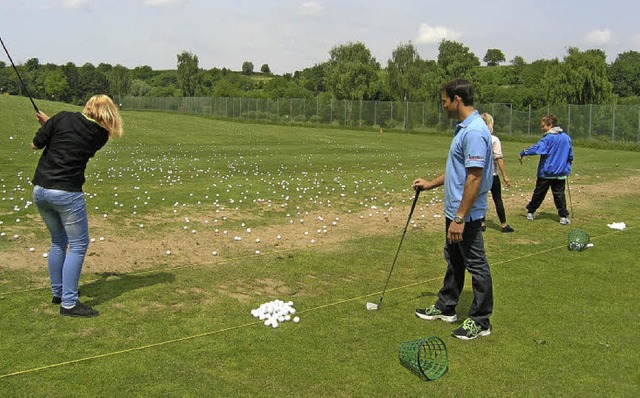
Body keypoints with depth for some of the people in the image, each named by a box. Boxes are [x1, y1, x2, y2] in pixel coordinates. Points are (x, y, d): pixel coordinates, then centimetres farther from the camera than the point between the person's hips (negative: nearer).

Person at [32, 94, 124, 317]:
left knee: (58, 242, 20)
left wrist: (46, 124, 25)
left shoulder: (63, 119, 2)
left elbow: (36, 144, 6)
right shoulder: (100, 136, 0)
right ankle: (69, 303, -1)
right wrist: (50, 123, 24)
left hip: (40, 189, 5)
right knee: (78, 245, 4)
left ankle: (57, 293, 32)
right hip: (66, 192, -5)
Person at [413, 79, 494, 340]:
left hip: (466, 214, -11)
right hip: (454, 210, 11)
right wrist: (430, 184, 24)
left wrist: (460, 218, -27)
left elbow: (474, 177, -27)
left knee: (476, 265, 2)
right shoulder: (464, 128, 10)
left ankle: (481, 321, 14)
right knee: (453, 261, 21)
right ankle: (446, 308, 35)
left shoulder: (474, 132, -23)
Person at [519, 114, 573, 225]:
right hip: (561, 173, 4)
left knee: (539, 193, 8)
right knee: (559, 194, 7)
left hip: (546, 173, -4)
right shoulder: (566, 137, 7)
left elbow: (537, 148, -27)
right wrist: (568, 167, 24)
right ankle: (564, 216, 1)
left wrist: (523, 153, -20)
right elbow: (570, 155, 14)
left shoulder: (548, 138, -14)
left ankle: (530, 212, 21)